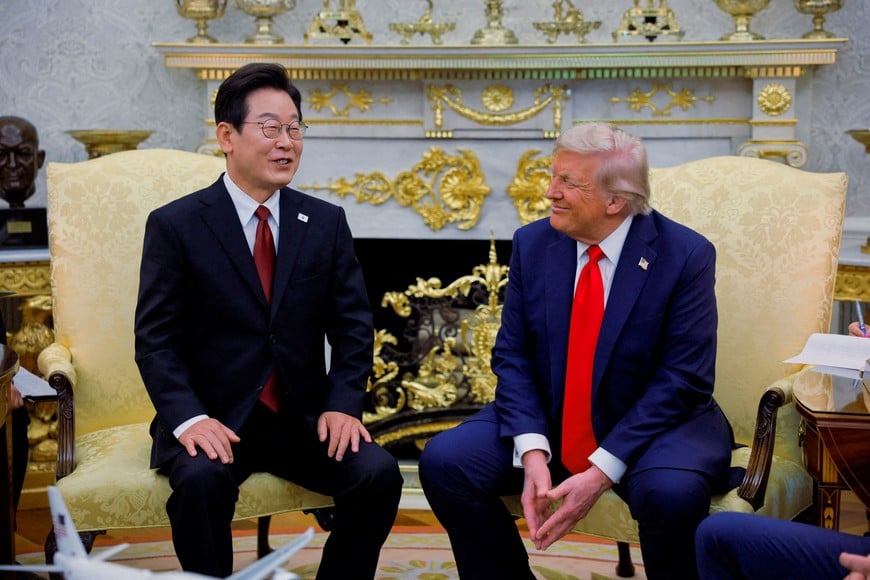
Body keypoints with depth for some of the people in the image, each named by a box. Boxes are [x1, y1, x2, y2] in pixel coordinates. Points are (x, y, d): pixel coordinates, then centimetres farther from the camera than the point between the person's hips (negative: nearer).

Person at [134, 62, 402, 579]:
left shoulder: (327, 222, 7)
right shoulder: (175, 225, -1)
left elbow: (353, 326, 6)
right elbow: (156, 340, -5)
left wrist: (342, 404, -10)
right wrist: (190, 418, -20)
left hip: (303, 418, 3)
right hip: (214, 419, -3)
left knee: (379, 472, -21)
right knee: (201, 479, -33)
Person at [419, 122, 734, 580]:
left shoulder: (686, 256, -14)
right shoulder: (532, 243, -3)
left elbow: (682, 380, -16)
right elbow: (512, 356, -3)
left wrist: (601, 473, -24)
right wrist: (533, 453, -20)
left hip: (652, 424, -3)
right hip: (546, 420, 4)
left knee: (672, 491, -35)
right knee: (444, 460, -16)